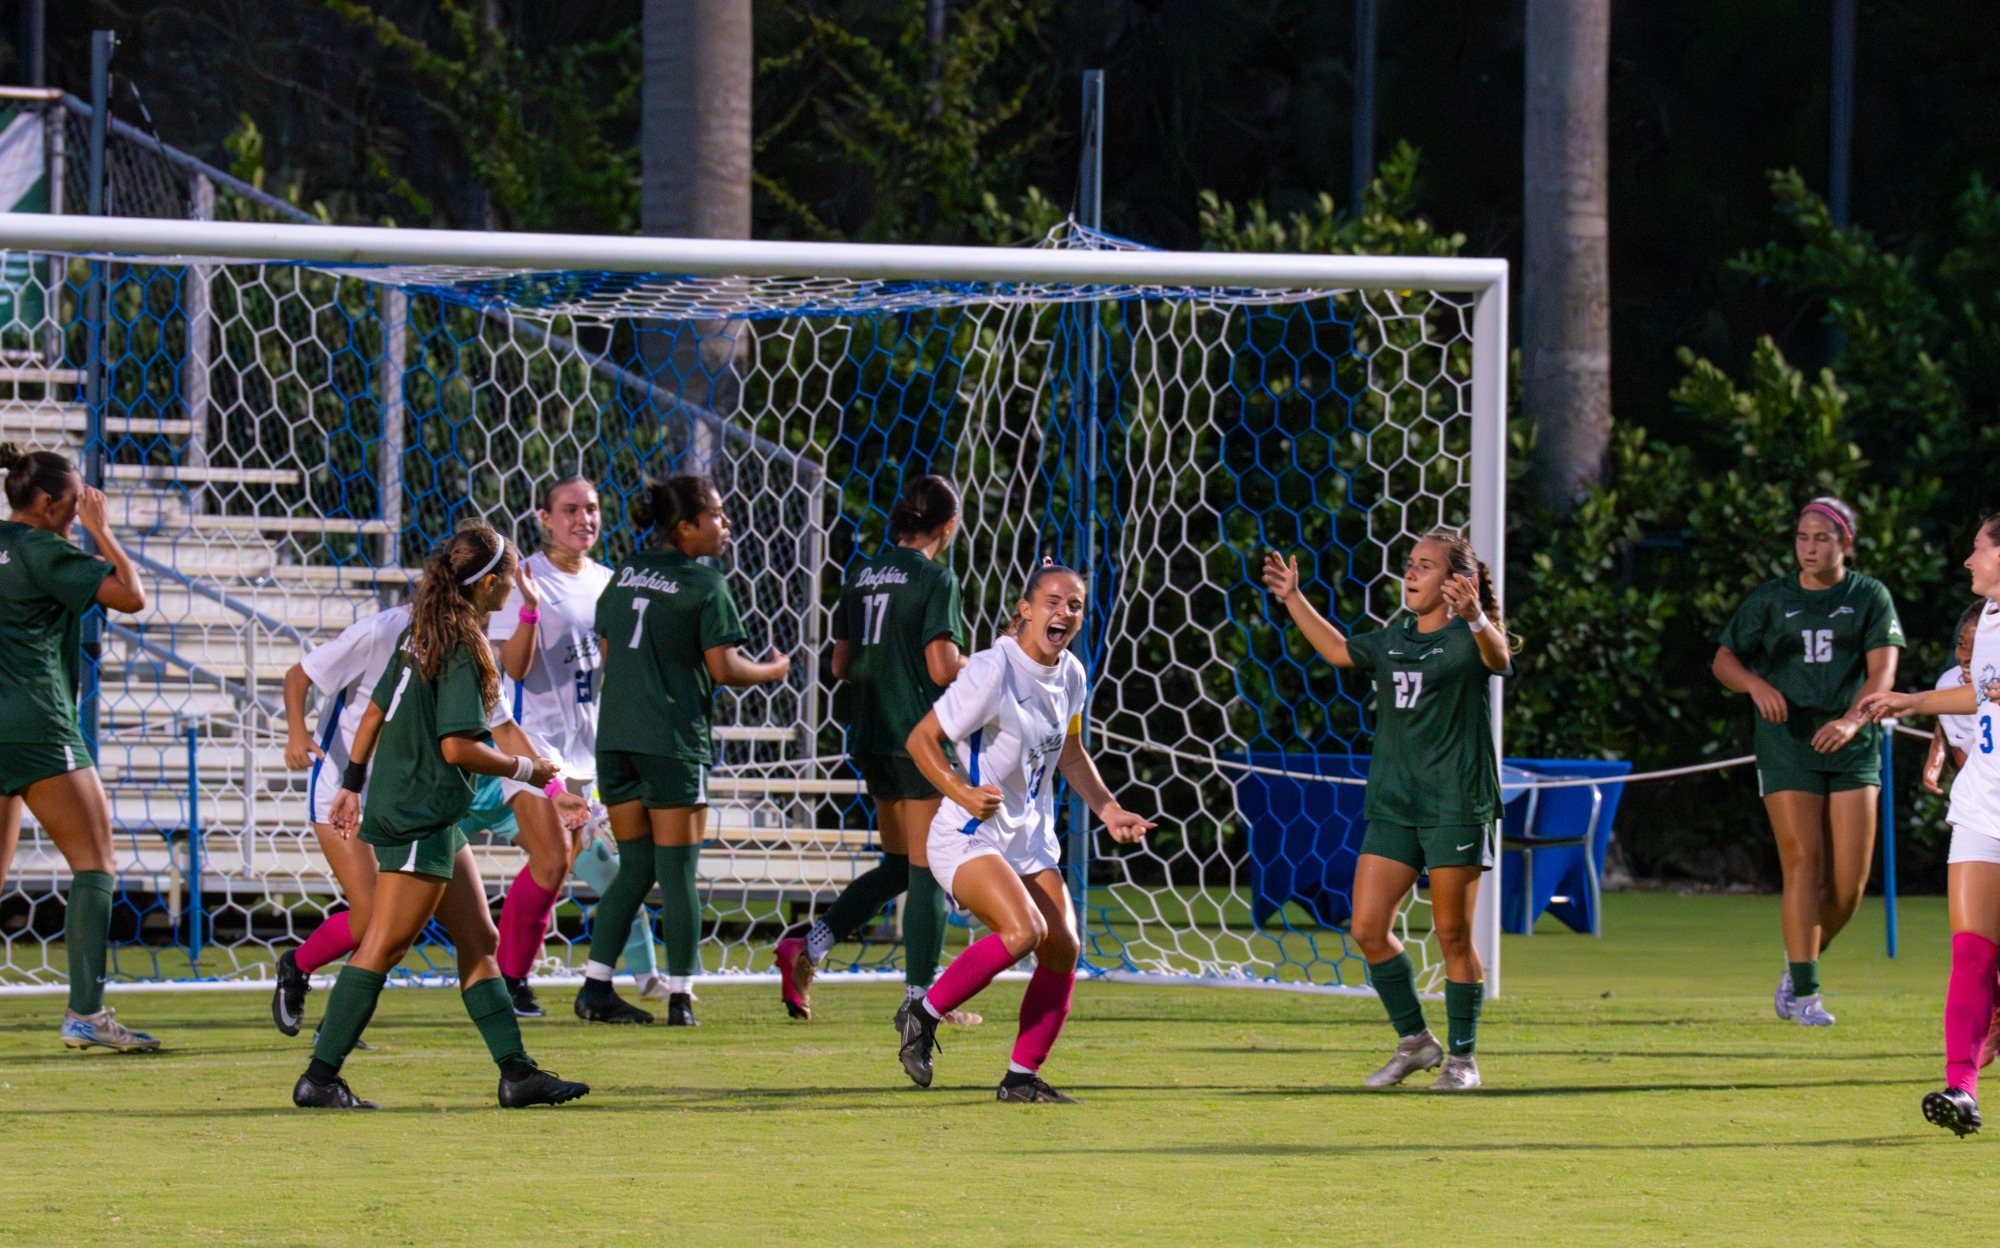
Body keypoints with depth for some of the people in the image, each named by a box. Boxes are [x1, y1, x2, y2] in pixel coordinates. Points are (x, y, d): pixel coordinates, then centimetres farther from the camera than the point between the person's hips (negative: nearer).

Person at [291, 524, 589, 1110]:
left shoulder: (425, 633, 11)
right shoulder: (463, 647, -16)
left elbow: (375, 711, 16)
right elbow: (458, 747, -21)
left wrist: (353, 785, 22)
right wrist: (524, 769, -8)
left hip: (432, 819, 10)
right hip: (418, 817, -10)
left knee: (479, 941, 11)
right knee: (382, 948, -8)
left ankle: (517, 1072, 12)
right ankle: (320, 1078, -7)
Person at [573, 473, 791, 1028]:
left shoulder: (627, 573, 10)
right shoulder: (705, 584, -8)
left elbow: (608, 651, 15)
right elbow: (724, 668, -12)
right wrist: (772, 670, 5)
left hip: (615, 734, 6)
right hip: (671, 740, -6)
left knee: (635, 866, 13)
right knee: (676, 870, 1)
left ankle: (596, 987, 7)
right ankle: (680, 996, 3)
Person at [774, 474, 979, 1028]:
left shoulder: (861, 574, 10)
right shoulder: (935, 578, -11)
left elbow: (841, 664, 12)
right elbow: (944, 667, -17)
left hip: (870, 735, 7)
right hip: (920, 736, -7)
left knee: (900, 865, 17)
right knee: (927, 871, 1)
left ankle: (806, 948, 2)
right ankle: (920, 998, 1)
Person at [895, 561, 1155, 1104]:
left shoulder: (1070, 675, 6)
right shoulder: (993, 671, -18)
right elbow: (922, 738, -16)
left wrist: (1107, 809, 14)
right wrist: (961, 791, -29)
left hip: (1031, 841, 8)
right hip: (968, 838, -8)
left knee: (1062, 947, -4)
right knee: (1022, 930, -28)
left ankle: (1022, 1078, 9)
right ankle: (924, 1015, -9)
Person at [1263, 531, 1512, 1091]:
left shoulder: (1467, 638, -7)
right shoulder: (1394, 641, 13)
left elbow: (1498, 658, -29)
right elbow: (1338, 649, 27)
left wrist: (1475, 619, -50)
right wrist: (1293, 599, 23)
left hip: (1454, 805, -6)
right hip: (1392, 805, 6)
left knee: (1453, 935, -2)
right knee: (1368, 929, 0)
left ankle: (1462, 1056, 11)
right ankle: (1414, 1041, 16)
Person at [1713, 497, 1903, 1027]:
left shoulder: (1870, 596, 4)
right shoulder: (1770, 600, 7)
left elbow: (1883, 668, -7)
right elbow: (1724, 660, 11)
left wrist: (1854, 719, -25)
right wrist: (1757, 685, -12)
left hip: (1852, 746, 1)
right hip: (1787, 741, -1)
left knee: (1850, 881, -4)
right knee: (1804, 864, -10)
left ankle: (1798, 968, 20)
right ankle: (1804, 993, -7)